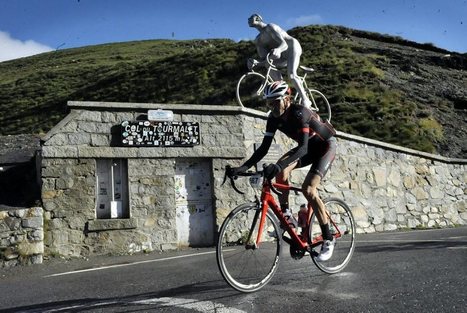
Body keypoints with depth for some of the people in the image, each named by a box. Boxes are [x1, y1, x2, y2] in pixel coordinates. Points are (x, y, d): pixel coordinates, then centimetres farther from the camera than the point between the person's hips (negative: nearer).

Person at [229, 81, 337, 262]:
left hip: (326, 145, -6)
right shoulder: (274, 118, -13)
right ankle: (285, 215, -9)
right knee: (282, 169, -23)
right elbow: (264, 147, -14)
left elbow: (303, 147, -42)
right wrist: (244, 167, -27)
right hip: (308, 147, 6)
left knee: (308, 189, -22)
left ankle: (328, 239, -10)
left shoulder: (299, 113, -32)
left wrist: (278, 166, -56)